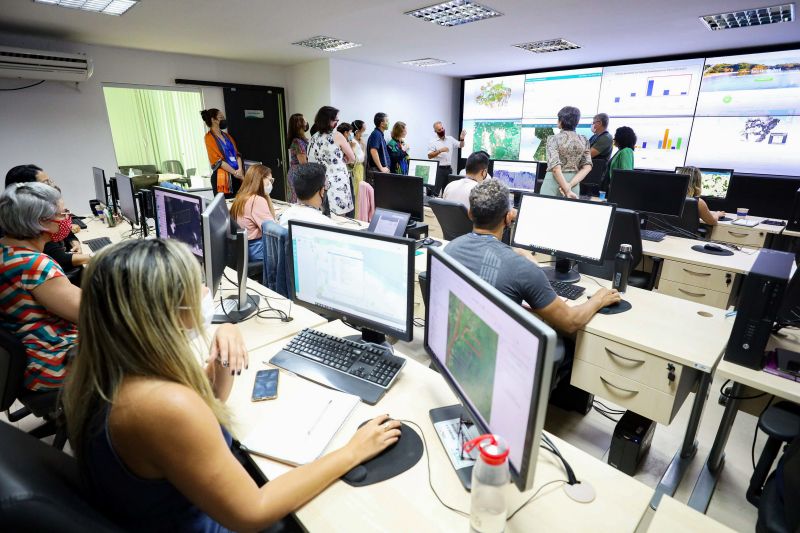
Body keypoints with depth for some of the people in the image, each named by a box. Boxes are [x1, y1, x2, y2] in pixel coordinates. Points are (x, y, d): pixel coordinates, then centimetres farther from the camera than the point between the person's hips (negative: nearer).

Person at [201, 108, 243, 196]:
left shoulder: (227, 136, 17)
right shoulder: (209, 137, -3)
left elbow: (237, 153, 11)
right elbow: (217, 160, -10)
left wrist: (240, 170, -6)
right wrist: (235, 172, -11)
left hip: (237, 176, 6)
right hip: (223, 176, -6)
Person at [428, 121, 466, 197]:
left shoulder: (450, 139, 10)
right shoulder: (433, 142, -4)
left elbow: (461, 145, 14)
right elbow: (429, 156, -11)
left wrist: (462, 139, -6)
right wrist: (440, 150, -20)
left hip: (449, 168, 5)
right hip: (438, 169, -5)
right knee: (436, 190, -6)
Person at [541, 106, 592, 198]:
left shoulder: (553, 139, -9)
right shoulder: (584, 141, 5)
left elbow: (555, 168, -19)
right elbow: (587, 167, -2)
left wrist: (567, 191, -18)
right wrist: (570, 185, -10)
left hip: (554, 181, -4)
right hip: (573, 180, 4)